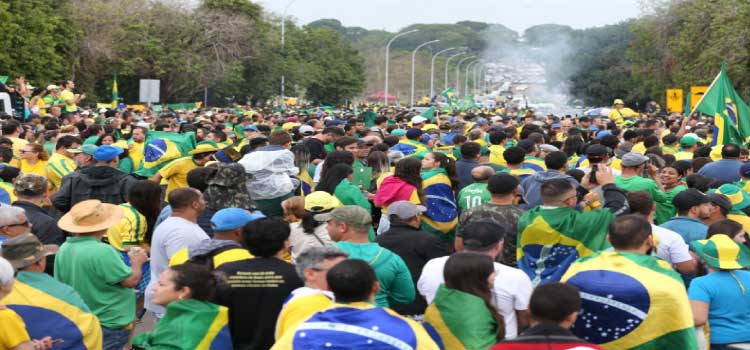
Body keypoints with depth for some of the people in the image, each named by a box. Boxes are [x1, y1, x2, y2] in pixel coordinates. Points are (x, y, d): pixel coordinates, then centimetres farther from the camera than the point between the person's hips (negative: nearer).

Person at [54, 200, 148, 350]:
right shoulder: (102, 252, -27)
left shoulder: (64, 249, -3)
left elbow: (61, 282, 12)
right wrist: (137, 262, 1)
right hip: (110, 325, -8)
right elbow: (131, 280, -21)